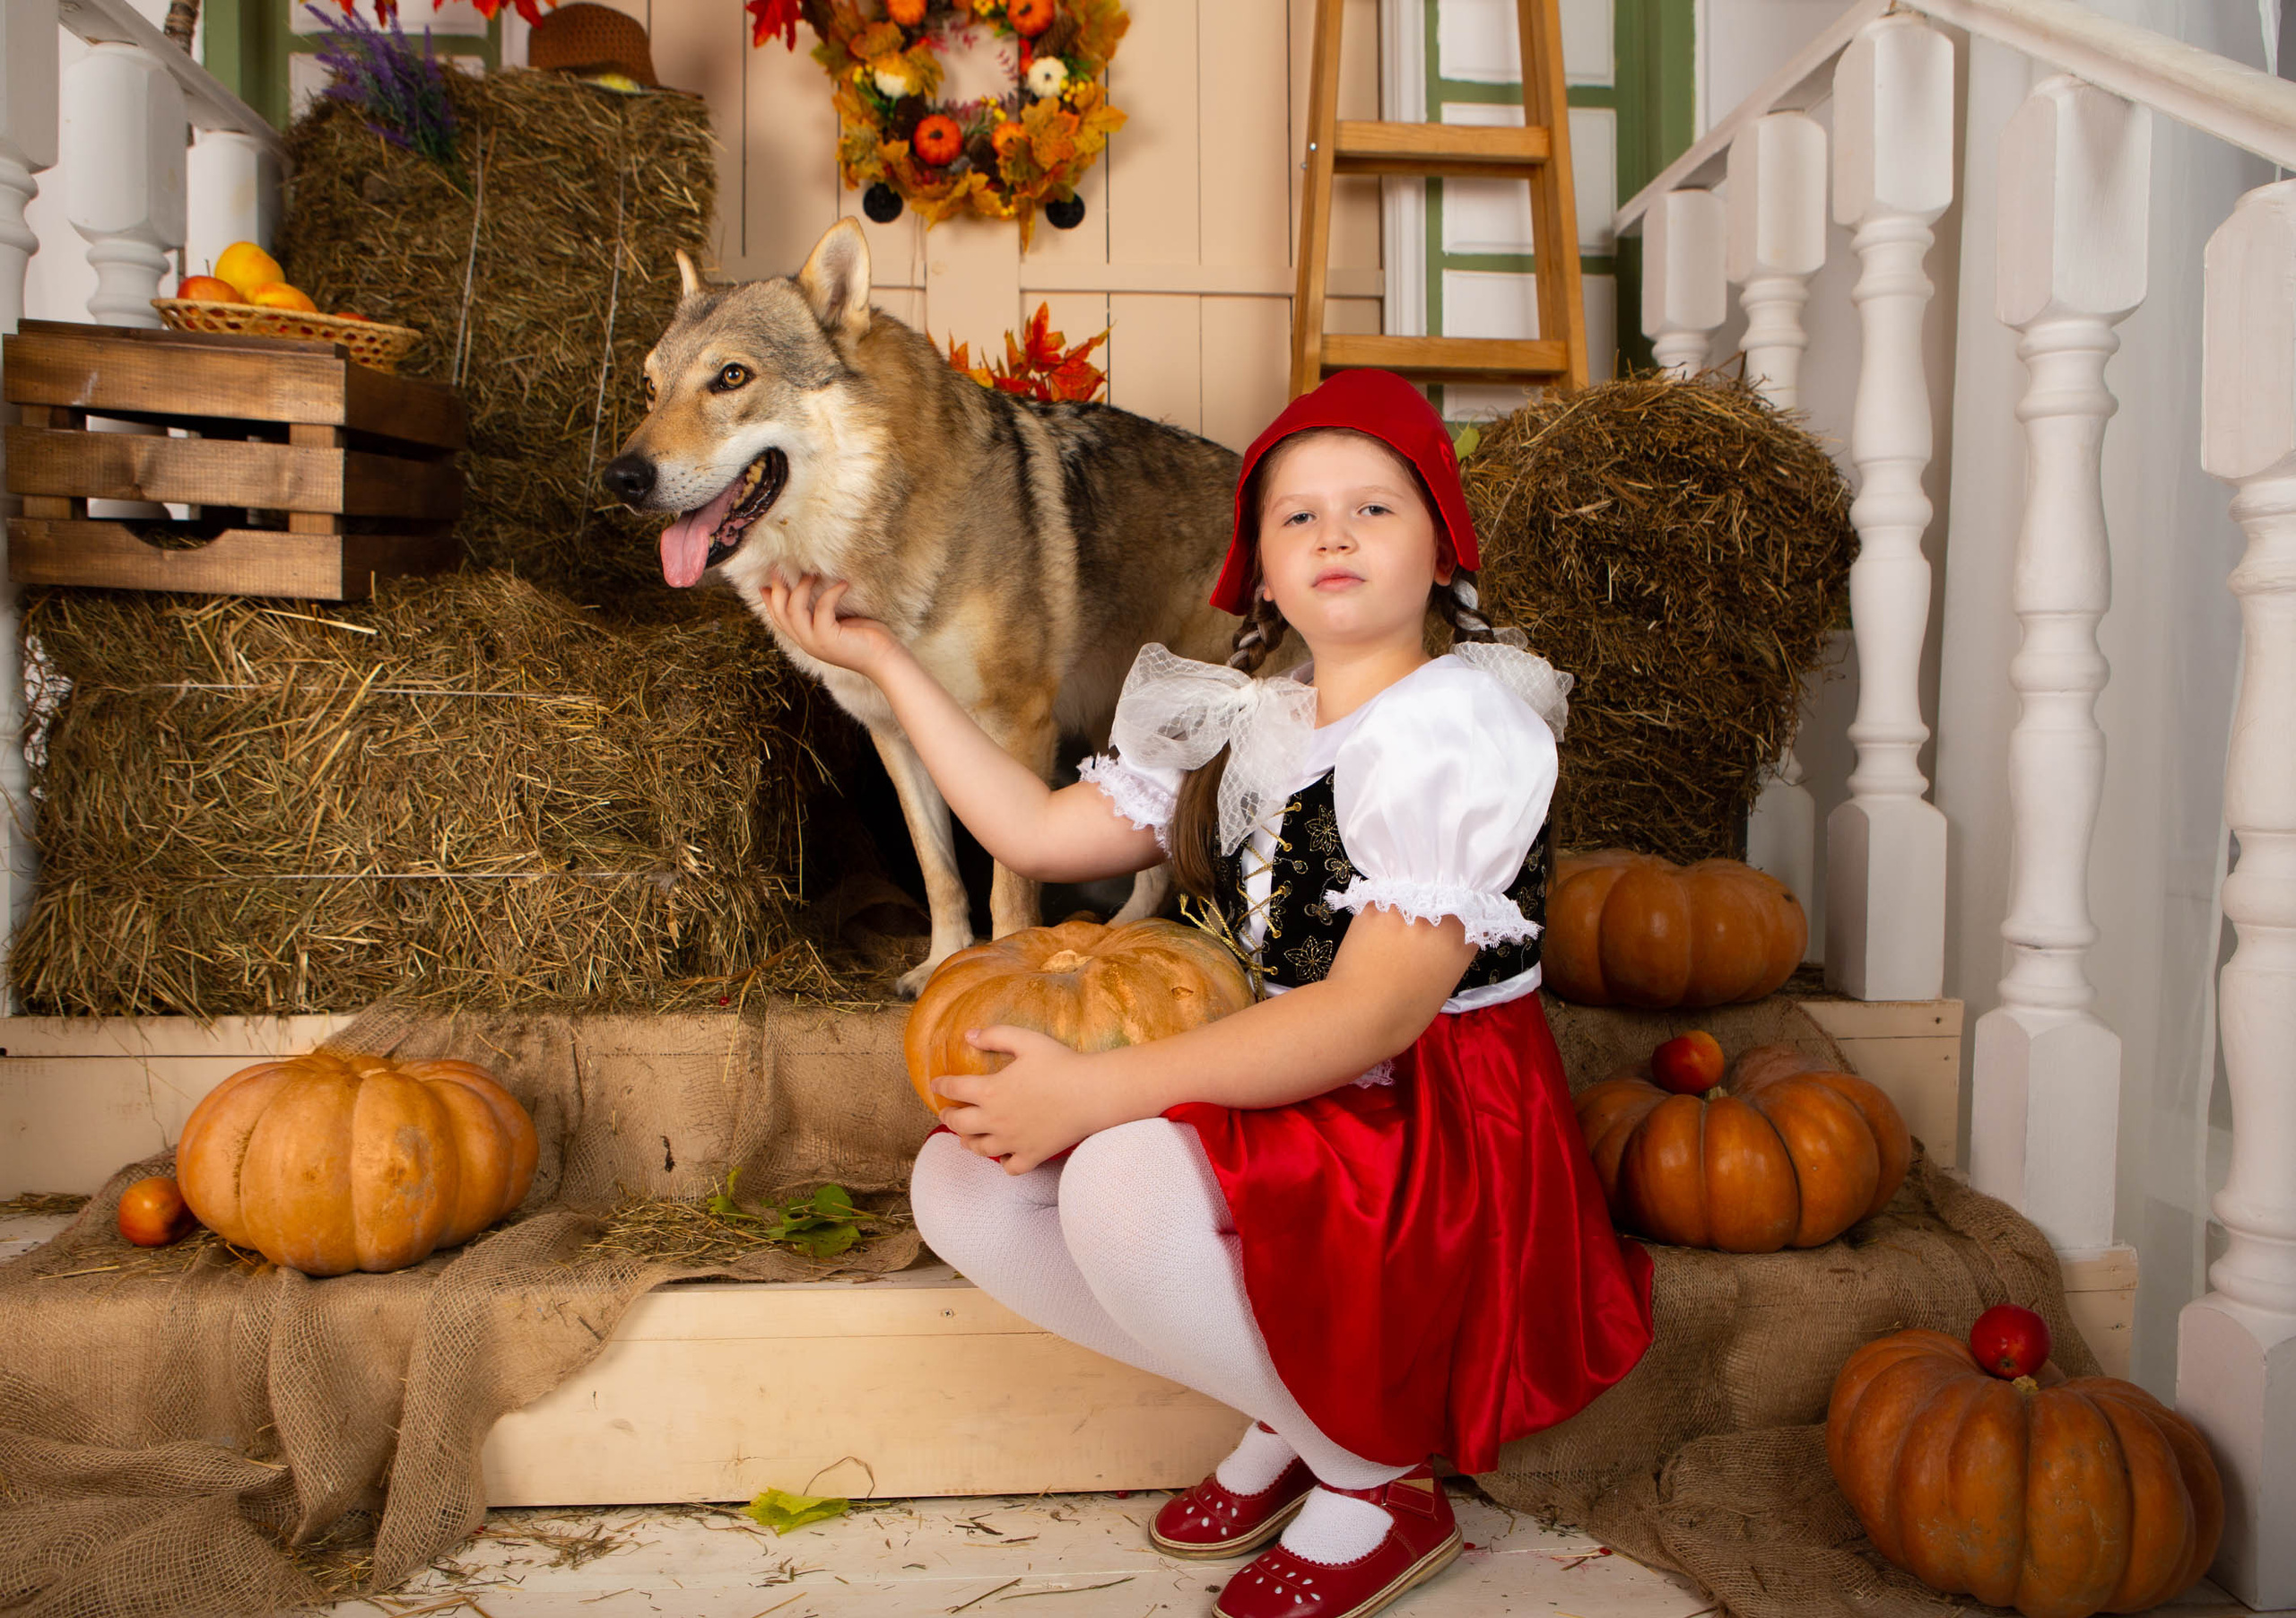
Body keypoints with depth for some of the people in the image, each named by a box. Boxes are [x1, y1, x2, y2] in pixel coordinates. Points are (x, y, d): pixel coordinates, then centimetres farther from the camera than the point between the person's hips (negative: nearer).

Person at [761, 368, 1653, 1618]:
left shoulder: (1457, 723, -14)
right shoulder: (1248, 726, 10)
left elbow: (1377, 1012, -23)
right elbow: (1039, 832, 11)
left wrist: (1094, 1089, -25)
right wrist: (884, 661, 13)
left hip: (1437, 1131, -8)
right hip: (1281, 1108, 8)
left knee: (1127, 1180, -33)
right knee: (962, 1187, -6)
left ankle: (1380, 1484, -6)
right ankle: (1289, 1416, 8)